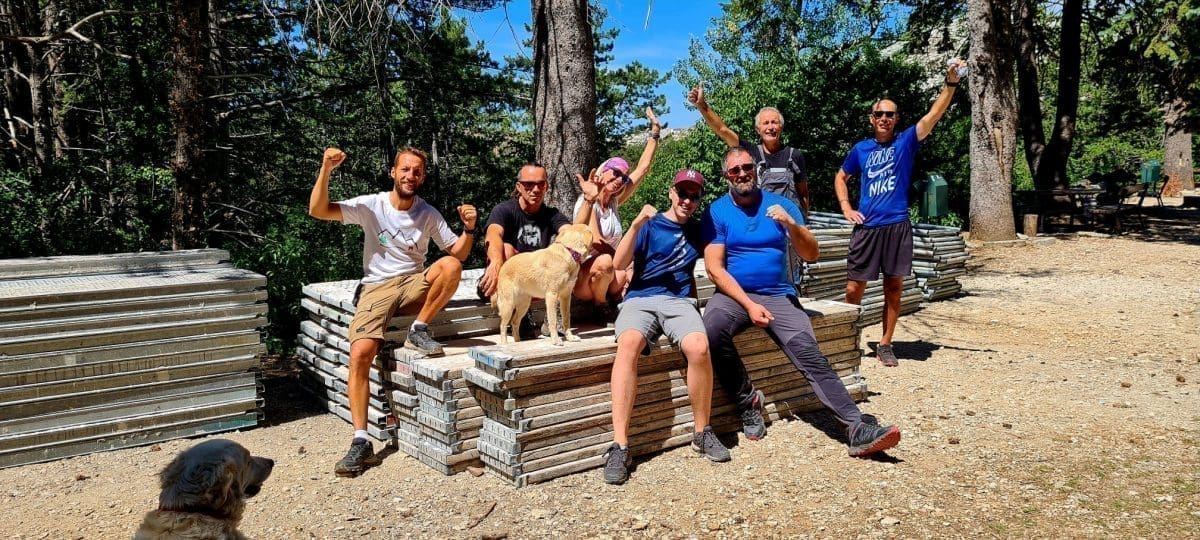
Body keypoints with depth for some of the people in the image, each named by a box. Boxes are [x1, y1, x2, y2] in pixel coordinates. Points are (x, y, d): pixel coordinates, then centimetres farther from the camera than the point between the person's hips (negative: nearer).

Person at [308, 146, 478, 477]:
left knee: (451, 266, -31)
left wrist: (469, 229, -14)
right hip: (376, 288, -1)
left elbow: (458, 253, 6)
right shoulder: (370, 205, -1)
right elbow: (317, 210, -11)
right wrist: (326, 169, -23)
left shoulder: (429, 214, 5)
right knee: (360, 354, -23)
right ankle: (361, 441, -16)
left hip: (414, 286, 2)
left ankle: (418, 332, -14)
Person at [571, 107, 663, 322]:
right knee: (604, 261, -38)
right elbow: (596, 241, -21)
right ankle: (600, 308, -14)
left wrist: (655, 132, 8)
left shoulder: (614, 202, 7)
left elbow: (643, 168, 8)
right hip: (582, 278, -5)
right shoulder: (587, 202, -10)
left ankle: (615, 303, -3)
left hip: (609, 277, 5)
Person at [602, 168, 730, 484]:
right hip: (640, 300, -2)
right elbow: (619, 263, -5)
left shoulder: (696, 231, 20)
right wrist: (637, 225, -16)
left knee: (699, 347, -33)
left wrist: (694, 300, 15)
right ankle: (619, 446, -37)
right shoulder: (650, 224, 8)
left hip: (679, 301, 2)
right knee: (628, 344, -37)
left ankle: (702, 434, -12)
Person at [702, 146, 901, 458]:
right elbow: (714, 267, -6)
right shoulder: (717, 212, 1)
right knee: (713, 328, -33)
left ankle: (857, 430, -25)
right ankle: (747, 400, -12)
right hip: (734, 294, -1)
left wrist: (791, 224, -17)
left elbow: (811, 255, 2)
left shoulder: (780, 205, 7)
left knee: (809, 352, -21)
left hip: (778, 296, 1)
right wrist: (748, 304, -17)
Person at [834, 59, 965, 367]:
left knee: (894, 287, 4)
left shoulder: (906, 142, 3)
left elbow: (934, 115, -10)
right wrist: (846, 208, 6)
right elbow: (841, 178, 21)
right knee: (854, 288, 0)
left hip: (898, 226, -1)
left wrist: (951, 83, -23)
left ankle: (885, 345, 15)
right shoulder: (861, 149, 8)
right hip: (866, 227, 1)